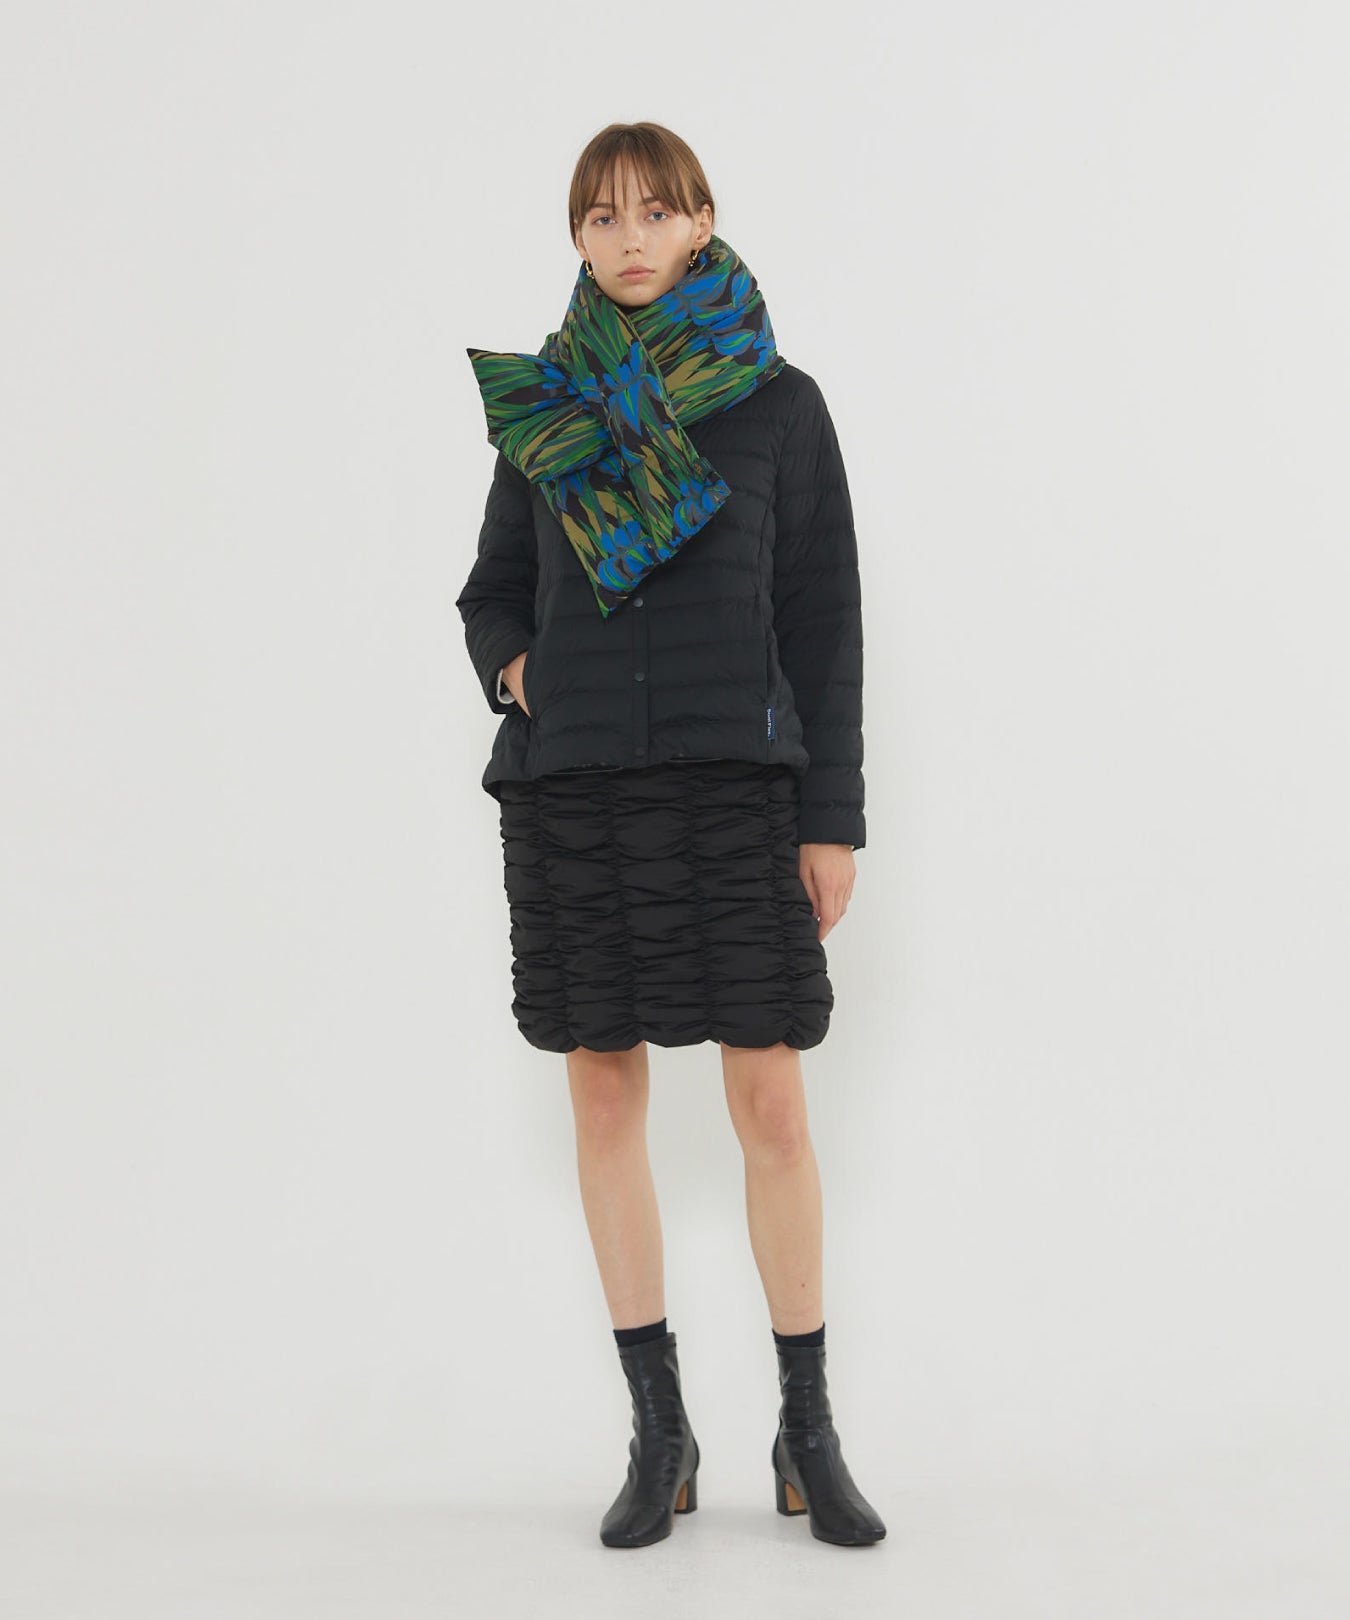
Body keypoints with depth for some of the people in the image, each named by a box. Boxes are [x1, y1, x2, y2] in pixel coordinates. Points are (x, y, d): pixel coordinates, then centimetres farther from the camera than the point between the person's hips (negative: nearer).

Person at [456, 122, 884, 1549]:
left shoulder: (777, 401, 5)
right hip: (571, 778, 3)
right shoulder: (540, 401, 11)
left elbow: (823, 617, 3)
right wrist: (509, 666, -4)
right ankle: (658, 1431, 16)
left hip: (731, 775, -2)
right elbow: (492, 589, 19)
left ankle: (808, 1433, 13)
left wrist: (833, 815, -3)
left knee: (771, 1100, -3)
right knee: (604, 1092, 4)